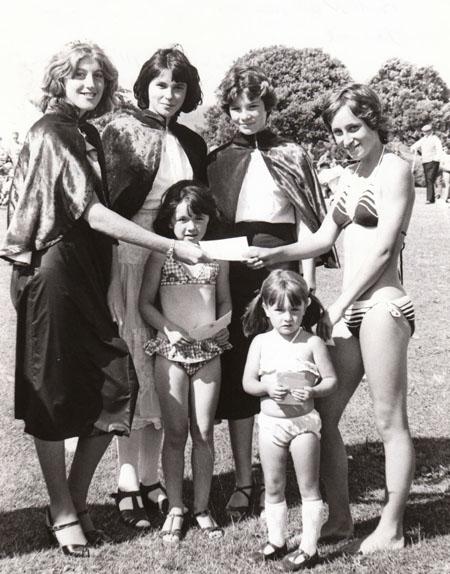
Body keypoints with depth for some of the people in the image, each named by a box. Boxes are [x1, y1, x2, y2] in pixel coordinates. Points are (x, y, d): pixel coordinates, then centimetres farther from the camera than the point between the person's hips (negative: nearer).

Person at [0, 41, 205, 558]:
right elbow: (93, 214, -19)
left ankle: (76, 500, 19)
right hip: (52, 274, -7)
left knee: (116, 384, 2)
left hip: (88, 276, 8)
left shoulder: (88, 135, 15)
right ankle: (62, 513, 17)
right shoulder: (49, 135, -9)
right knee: (53, 395, 3)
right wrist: (173, 247, -21)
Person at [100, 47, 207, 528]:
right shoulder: (122, 129, 0)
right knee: (133, 367, -2)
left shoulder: (192, 143, 15)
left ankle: (150, 478, 18)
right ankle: (127, 484, 8)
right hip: (131, 258, -5)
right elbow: (108, 199, -7)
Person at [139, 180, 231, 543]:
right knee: (176, 433, 4)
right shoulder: (161, 255, 0)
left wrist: (222, 325, -2)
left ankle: (202, 507, 19)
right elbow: (145, 303, 0)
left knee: (204, 432, 6)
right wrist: (168, 327, -14)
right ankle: (175, 509, 17)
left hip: (209, 351, 2)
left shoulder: (217, 257, 7)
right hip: (172, 352, -2)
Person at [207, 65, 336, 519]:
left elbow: (307, 224, 4)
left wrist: (307, 284, -4)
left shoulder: (292, 156, 8)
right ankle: (243, 483, 13)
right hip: (230, 272, 2)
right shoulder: (216, 159, 12)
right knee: (236, 376, 3)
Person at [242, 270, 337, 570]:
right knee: (273, 487, 14)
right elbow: (248, 382, 1)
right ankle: (277, 540, 30)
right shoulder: (261, 342, 0)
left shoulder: (313, 342, -7)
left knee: (308, 487, 6)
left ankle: (309, 547, 16)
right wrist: (267, 388, -18)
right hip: (270, 422, 3)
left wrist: (313, 391, -24)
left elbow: (331, 380, -5)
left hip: (303, 421, -3)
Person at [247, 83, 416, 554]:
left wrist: (340, 304, -13)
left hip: (381, 306, -8)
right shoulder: (349, 176, 19)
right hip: (348, 309, 8)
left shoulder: (393, 168, -5)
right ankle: (340, 517, 21)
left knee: (389, 423, 1)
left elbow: (383, 247, -12)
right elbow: (325, 237, 17)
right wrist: (276, 254, 2)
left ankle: (391, 529, 14)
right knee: (321, 414, 8)